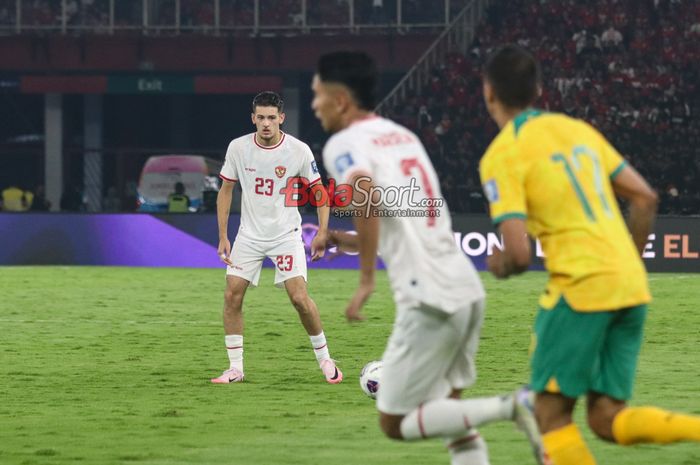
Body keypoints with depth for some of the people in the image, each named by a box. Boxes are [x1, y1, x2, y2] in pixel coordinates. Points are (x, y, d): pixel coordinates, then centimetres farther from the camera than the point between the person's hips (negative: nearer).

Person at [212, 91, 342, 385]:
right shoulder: (238, 148, -6)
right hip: (249, 236, 3)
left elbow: (318, 190, 0)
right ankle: (235, 368, 3)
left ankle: (325, 360, 6)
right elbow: (226, 190, 5)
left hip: (286, 235, -3)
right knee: (232, 295, -7)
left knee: (299, 297, -13)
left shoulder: (298, 151, -11)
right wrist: (223, 236, 0)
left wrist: (322, 232, -10)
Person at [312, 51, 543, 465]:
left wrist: (366, 281, -17)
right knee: (445, 411, 20)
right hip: (468, 288, 8)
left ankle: (509, 408, -13)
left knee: (395, 423, 2)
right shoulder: (403, 135, 20)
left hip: (430, 298, -8)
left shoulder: (344, 144, -4)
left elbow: (368, 195, -25)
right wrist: (351, 242, 24)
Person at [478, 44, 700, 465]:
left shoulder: (502, 155, -6)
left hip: (581, 287, -7)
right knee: (608, 419, 8)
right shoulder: (577, 129, 15)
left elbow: (519, 254, -14)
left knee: (551, 413, 4)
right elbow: (646, 199, 14)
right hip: (631, 286, 7)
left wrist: (500, 265, 9)